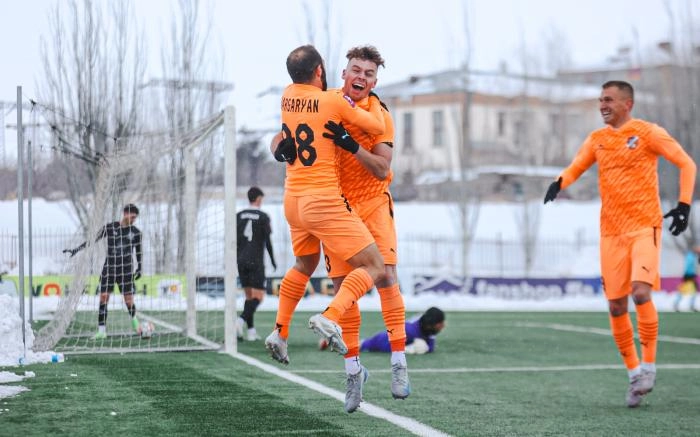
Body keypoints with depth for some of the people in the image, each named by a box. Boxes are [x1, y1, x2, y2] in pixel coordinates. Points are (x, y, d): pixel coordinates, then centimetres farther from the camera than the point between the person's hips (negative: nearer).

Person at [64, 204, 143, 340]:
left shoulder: (136, 232, 4)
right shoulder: (109, 228, 0)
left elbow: (139, 252, 15)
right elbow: (93, 240, 2)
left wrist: (139, 268, 14)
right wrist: (76, 250, -2)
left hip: (126, 270, 0)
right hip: (109, 268, 0)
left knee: (129, 300, -4)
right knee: (103, 298, -6)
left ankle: (135, 323, 27)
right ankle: (102, 331, -1)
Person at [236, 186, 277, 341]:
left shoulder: (239, 215, 6)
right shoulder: (263, 217, -6)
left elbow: (234, 239, 3)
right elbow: (267, 241, -8)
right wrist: (273, 260, 3)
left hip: (241, 260, 5)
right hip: (256, 261, -5)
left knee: (249, 295, 12)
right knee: (258, 296, -2)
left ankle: (251, 331, 7)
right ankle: (241, 320, -26)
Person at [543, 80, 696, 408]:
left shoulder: (648, 133, -4)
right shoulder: (597, 140, 9)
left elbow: (686, 164, -2)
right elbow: (575, 169, 15)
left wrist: (683, 205, -12)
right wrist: (559, 182, -8)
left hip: (644, 227, -5)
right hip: (611, 232, 5)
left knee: (641, 292, -21)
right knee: (616, 307, 2)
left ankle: (649, 365, -3)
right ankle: (634, 373, 16)